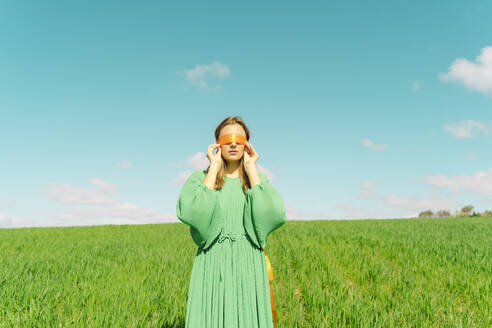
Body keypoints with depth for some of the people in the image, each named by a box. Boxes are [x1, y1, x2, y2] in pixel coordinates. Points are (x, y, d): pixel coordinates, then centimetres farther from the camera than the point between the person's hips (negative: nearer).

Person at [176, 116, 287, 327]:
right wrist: (214, 168, -11)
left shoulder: (258, 178, 8)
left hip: (249, 266, 2)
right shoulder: (200, 177, 3)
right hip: (213, 266, -1)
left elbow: (273, 214, -12)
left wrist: (251, 169, -7)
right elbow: (191, 213, -18)